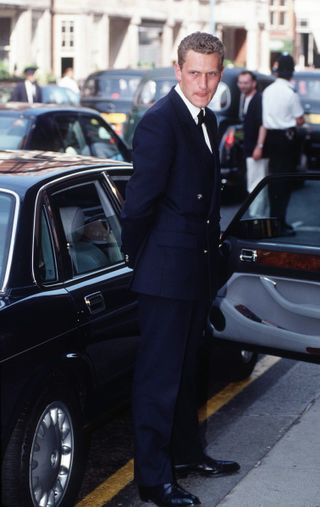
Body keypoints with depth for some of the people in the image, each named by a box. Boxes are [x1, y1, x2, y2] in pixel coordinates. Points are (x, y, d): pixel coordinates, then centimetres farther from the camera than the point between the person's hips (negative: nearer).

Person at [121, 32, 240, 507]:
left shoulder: (208, 120, 11)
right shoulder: (160, 120, -18)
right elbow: (140, 201, -19)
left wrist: (211, 250, 13)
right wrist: (137, 259, -8)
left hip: (199, 267, 9)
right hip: (167, 271, -9)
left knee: (186, 368, 20)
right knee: (159, 374, -1)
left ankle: (186, 453, 35)